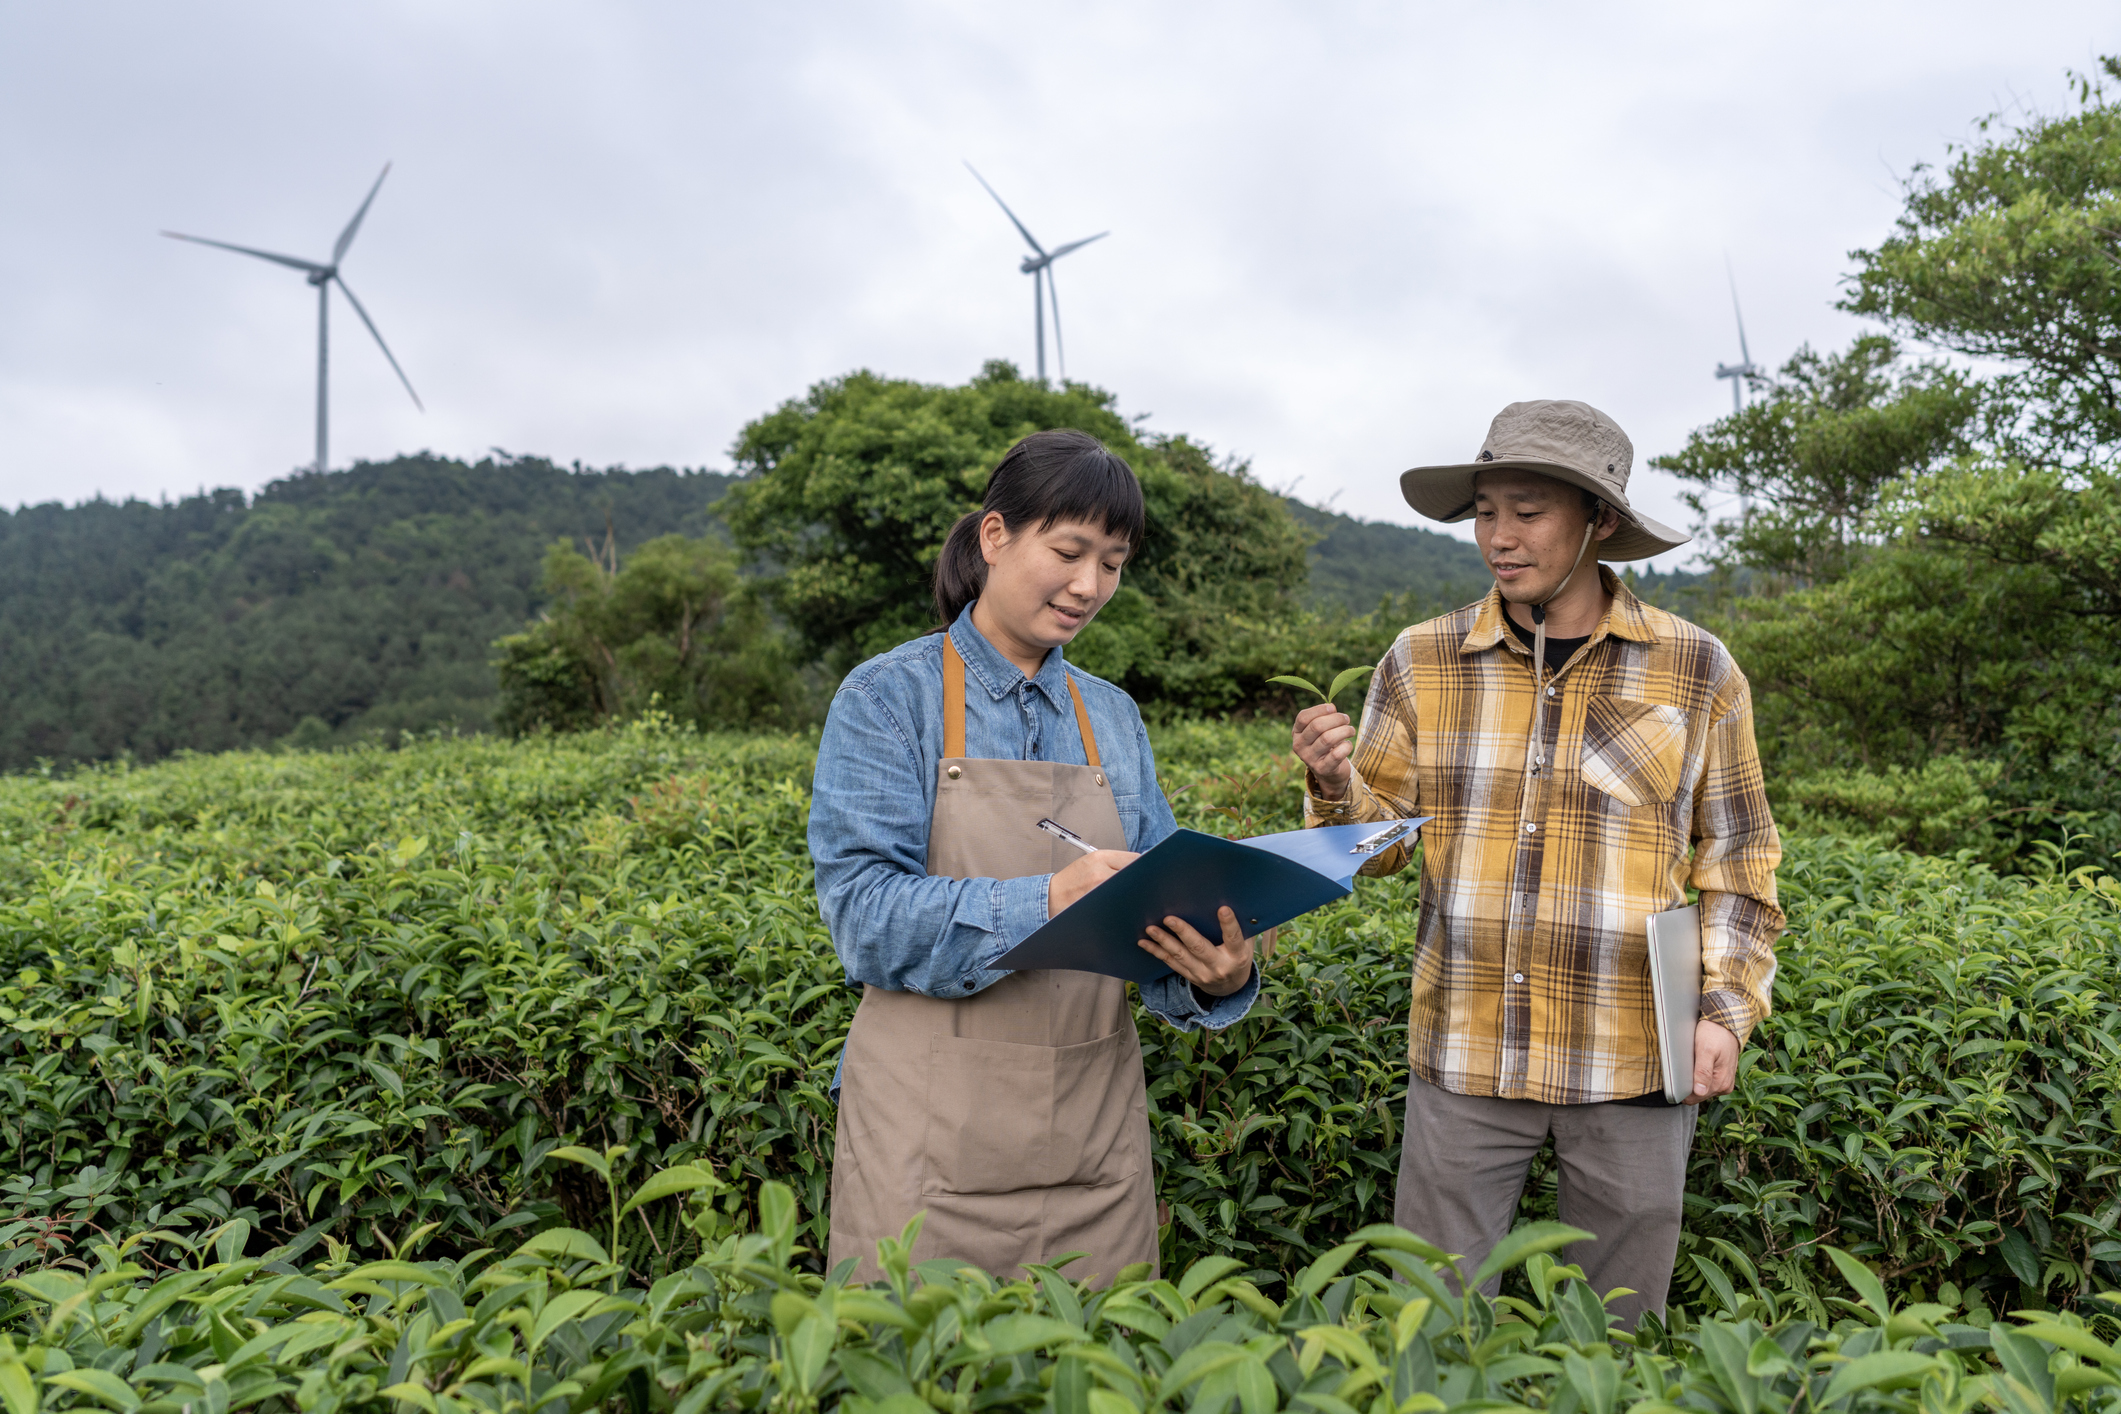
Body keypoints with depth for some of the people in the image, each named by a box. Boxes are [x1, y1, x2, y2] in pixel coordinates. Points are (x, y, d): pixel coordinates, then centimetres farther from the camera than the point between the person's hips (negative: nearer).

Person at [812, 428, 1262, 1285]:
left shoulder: (1112, 717, 9)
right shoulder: (890, 697, -5)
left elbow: (1159, 912, 7)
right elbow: (865, 915, -15)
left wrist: (1219, 975, -14)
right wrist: (1046, 902, -28)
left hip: (1093, 1126, 4)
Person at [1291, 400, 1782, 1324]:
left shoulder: (1696, 672, -1)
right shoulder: (1423, 663, -1)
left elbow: (1738, 857, 7)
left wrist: (1728, 1007, -2)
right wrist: (1336, 787, -19)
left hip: (1632, 1066, 0)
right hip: (1466, 1057, 0)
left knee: (1617, 1329, 17)